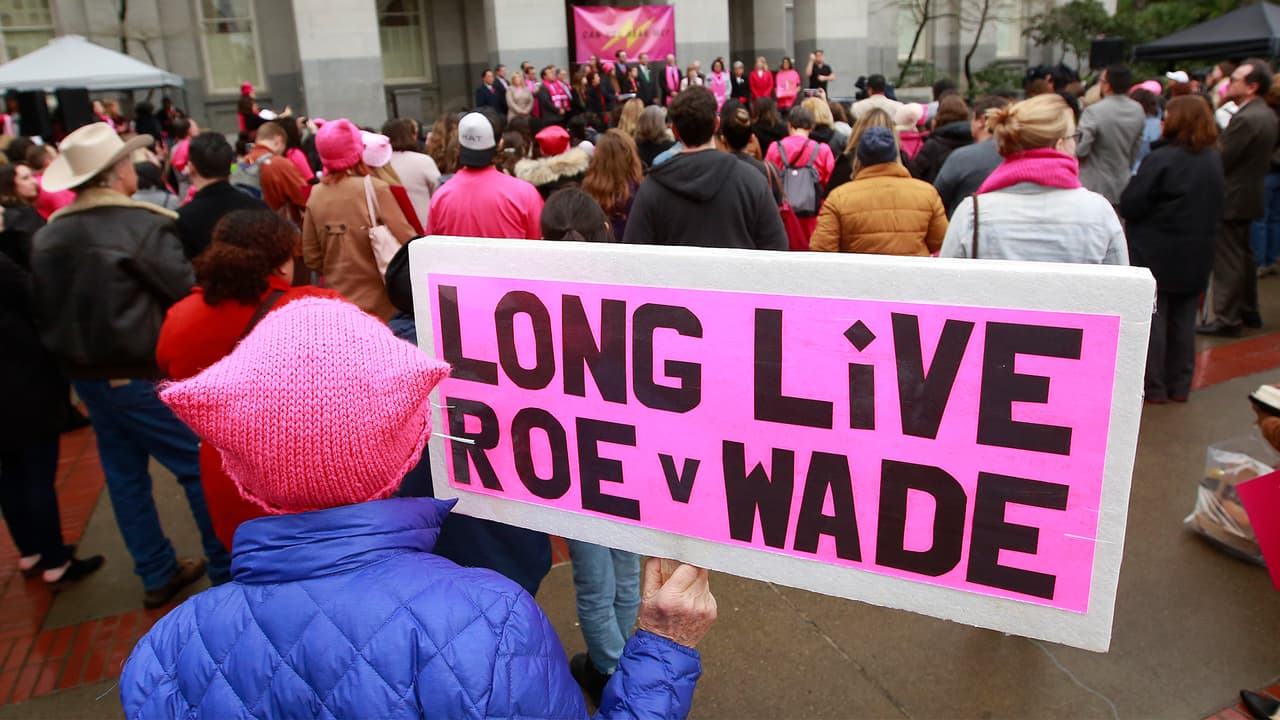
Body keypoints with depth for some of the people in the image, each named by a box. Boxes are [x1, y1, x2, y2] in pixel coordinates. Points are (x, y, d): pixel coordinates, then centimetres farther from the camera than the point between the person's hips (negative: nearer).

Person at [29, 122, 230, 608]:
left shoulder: (47, 237, 5)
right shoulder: (145, 226, -18)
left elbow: (44, 312, 11)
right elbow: (187, 294, -20)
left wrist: (74, 355, 21)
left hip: (86, 376, 8)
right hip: (145, 376, -8)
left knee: (124, 474, 16)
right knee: (203, 468, 3)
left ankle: (157, 575, 27)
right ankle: (228, 571, 11)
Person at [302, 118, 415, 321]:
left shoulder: (315, 196, 0)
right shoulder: (374, 189, -13)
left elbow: (312, 258, 5)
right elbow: (407, 242, -15)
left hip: (335, 304, 4)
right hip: (380, 304, -4)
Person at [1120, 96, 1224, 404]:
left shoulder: (1162, 159, -17)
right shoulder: (1214, 161, 6)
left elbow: (1130, 205, -17)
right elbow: (1216, 210, 14)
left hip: (1155, 255, -6)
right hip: (1196, 257, 6)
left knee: (1152, 321, 3)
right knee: (1183, 321, 14)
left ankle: (1153, 388, 8)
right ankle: (1179, 386, 21)